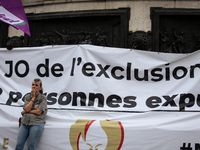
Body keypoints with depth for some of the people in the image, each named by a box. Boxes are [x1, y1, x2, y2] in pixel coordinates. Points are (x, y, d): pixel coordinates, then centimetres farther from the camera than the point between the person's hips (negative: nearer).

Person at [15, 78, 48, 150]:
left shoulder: (43, 98, 1)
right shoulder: (27, 97, 13)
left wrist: (25, 112, 0)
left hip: (36, 123, -4)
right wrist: (33, 97, -2)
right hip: (25, 122, 4)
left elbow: (38, 112, -8)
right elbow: (26, 109, -2)